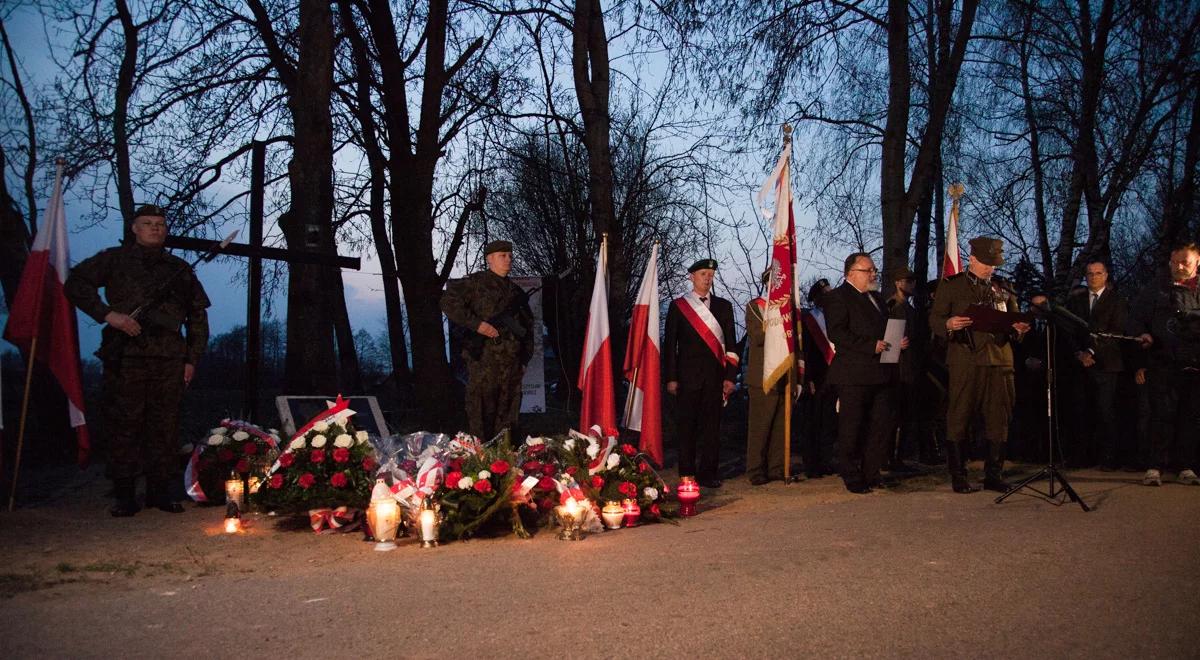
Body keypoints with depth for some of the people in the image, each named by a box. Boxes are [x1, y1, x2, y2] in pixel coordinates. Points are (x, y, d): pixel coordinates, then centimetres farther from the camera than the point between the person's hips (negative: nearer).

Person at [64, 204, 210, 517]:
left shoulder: (180, 269, 18)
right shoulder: (114, 260, 10)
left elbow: (198, 316, 19)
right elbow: (75, 284, 1)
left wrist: (192, 359, 10)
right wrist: (107, 314, -12)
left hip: (169, 360, 3)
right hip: (125, 356, -3)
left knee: (165, 426, 4)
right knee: (123, 425, -2)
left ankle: (160, 491, 13)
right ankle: (124, 495, 4)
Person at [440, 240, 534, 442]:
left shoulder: (516, 292, 20)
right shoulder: (475, 283, 1)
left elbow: (528, 326, 25)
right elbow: (448, 302, -9)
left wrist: (525, 357, 16)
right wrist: (477, 324, -15)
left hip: (512, 362, 6)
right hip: (483, 358, -6)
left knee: (507, 414, 7)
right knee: (482, 409, -5)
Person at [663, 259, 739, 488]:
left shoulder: (723, 306, 12)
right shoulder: (678, 306, 6)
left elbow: (730, 344, 11)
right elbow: (669, 344, 3)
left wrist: (730, 376, 3)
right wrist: (670, 378, -3)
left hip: (715, 375, 2)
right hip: (687, 374, -2)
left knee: (712, 425, 3)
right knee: (686, 425, 1)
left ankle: (709, 473, 10)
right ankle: (687, 475, 8)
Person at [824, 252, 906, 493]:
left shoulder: (876, 298, 22)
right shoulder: (838, 297, -5)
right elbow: (837, 333, -16)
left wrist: (899, 342, 9)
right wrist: (871, 346, -20)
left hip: (882, 374, 8)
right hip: (854, 376, -8)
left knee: (881, 426, 7)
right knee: (851, 428, -1)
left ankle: (871, 474, 17)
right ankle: (852, 478, 7)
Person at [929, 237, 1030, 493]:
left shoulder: (1002, 287, 18)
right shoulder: (951, 286, 5)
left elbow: (1014, 321, 21)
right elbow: (934, 319, 1)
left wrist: (1018, 329, -2)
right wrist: (949, 324, -21)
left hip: (999, 361, 4)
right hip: (965, 361, -4)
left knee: (998, 420, 5)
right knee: (959, 419, -2)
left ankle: (994, 475, 14)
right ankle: (958, 477, 5)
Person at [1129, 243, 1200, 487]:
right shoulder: (1157, 294, 10)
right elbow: (1137, 323, 9)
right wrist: (1142, 336, -7)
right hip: (1164, 366, -2)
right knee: (1163, 416, -4)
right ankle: (1154, 468, -2)